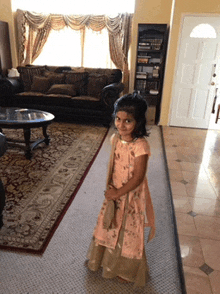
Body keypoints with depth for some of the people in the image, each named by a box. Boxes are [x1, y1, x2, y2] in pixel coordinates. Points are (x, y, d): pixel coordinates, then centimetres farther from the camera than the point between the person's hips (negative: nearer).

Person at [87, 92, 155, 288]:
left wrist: (117, 193, -19)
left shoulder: (140, 146, -27)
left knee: (128, 232, 14)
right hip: (114, 192, 6)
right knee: (110, 226, 25)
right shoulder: (116, 138, -7)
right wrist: (109, 187, -8)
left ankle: (127, 270, 42)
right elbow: (111, 165, 2)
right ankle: (107, 258, 53)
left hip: (131, 195, -6)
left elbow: (137, 178, -25)